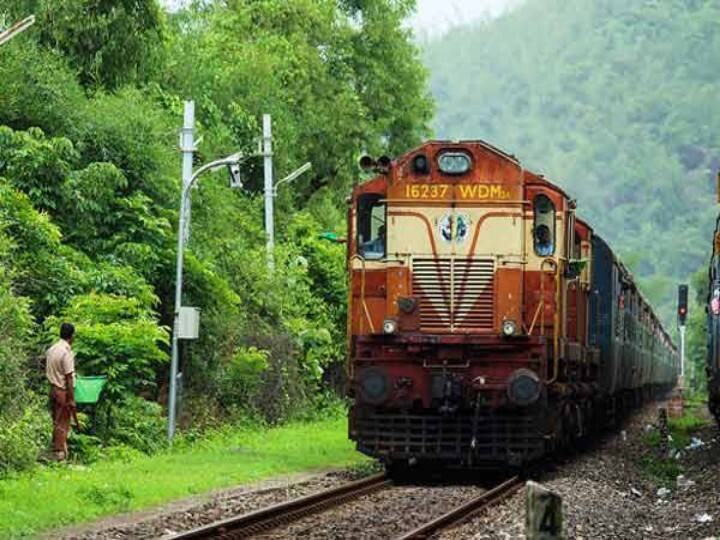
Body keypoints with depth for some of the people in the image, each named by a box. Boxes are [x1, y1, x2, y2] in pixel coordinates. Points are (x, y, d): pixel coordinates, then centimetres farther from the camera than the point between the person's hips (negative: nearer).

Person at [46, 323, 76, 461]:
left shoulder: (51, 350, 7)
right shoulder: (67, 352, -18)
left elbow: (47, 371, 15)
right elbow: (69, 378, -18)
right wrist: (71, 399, -16)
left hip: (53, 389, 8)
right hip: (63, 391, -8)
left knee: (57, 422, 15)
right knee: (63, 423, 0)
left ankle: (56, 448, 21)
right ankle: (59, 453, 3)